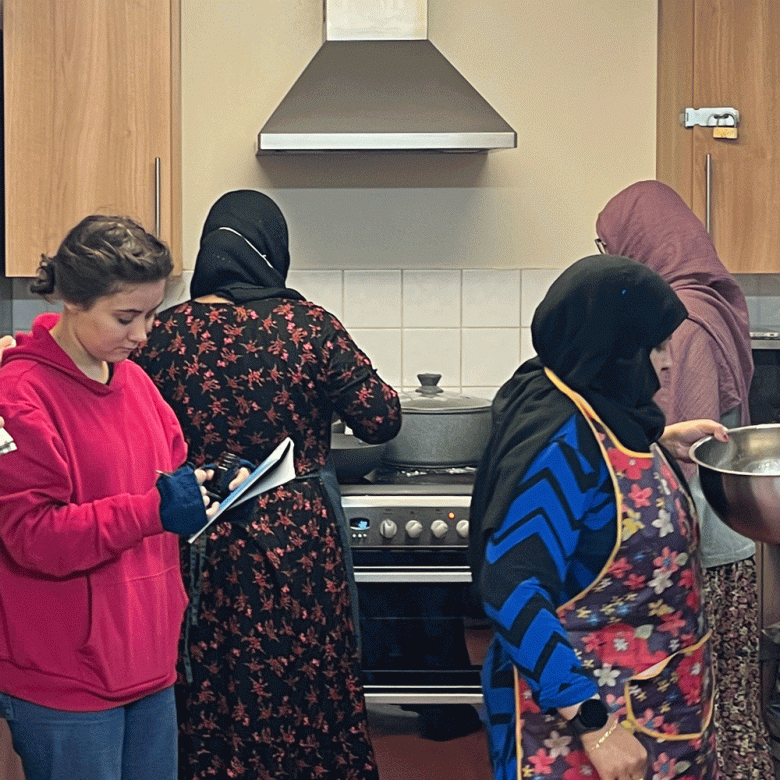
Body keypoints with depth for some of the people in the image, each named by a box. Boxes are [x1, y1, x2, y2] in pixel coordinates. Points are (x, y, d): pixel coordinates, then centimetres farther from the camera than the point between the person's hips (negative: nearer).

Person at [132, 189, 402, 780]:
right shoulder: (309, 326, -9)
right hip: (298, 546, -1)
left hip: (201, 551, 2)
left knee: (210, 704, 15)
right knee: (306, 692, 15)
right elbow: (381, 420, -6)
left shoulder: (164, 334, -5)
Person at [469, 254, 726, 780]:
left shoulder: (603, 411, 1)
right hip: (578, 714, -9)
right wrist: (594, 725, -28)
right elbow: (510, 593, -28)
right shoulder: (557, 439, -25)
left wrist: (662, 442, 9)